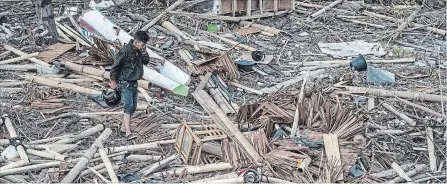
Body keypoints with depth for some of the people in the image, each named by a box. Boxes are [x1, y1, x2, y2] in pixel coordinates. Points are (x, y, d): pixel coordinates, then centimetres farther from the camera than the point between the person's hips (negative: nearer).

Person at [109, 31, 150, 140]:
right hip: (125, 83, -8)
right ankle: (128, 133, -17)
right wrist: (113, 82, -11)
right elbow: (115, 67, -16)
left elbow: (146, 62, 14)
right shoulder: (125, 51, -19)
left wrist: (144, 53, -6)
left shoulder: (139, 51, 5)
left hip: (134, 83, 8)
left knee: (133, 107, 11)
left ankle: (123, 127, 25)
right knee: (129, 106, -15)